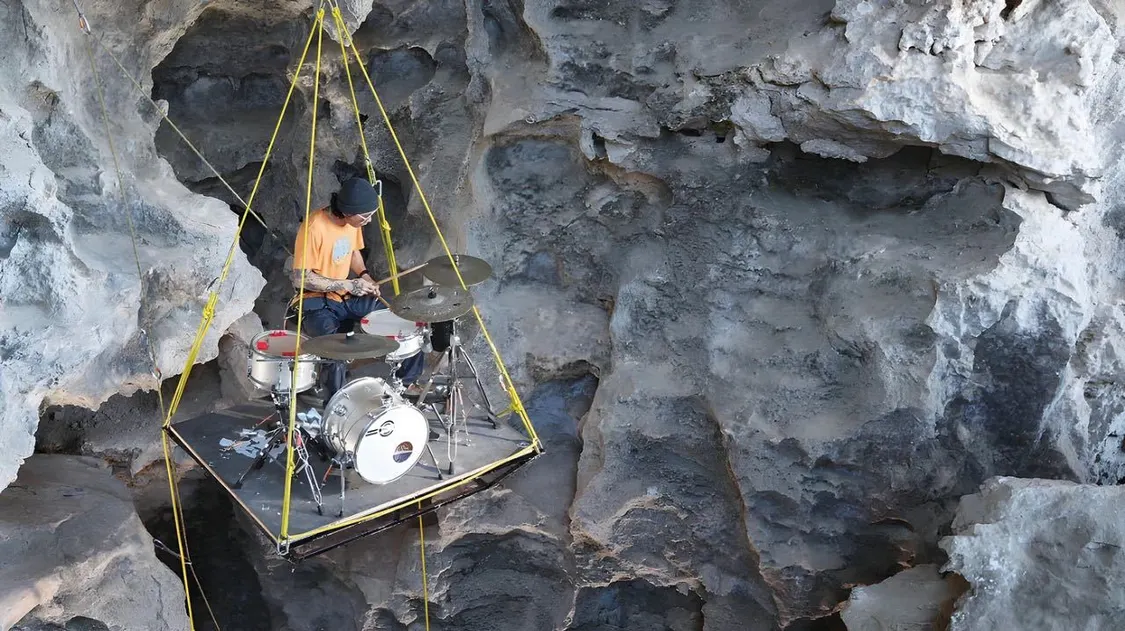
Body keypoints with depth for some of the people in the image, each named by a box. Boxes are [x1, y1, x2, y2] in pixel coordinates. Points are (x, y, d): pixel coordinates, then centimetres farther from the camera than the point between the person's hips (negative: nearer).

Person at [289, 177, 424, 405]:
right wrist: (348, 285, -24)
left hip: (348, 296, 7)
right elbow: (300, 278, -23)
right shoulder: (314, 228, -25)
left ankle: (407, 381, 20)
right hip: (317, 302, -7)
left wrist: (364, 275, -2)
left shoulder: (353, 222, -2)